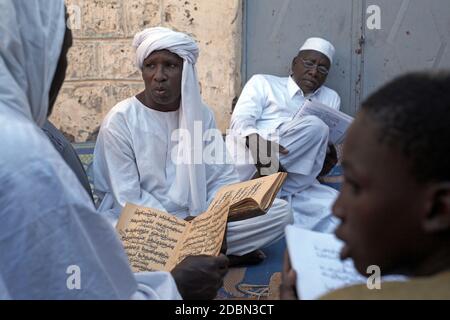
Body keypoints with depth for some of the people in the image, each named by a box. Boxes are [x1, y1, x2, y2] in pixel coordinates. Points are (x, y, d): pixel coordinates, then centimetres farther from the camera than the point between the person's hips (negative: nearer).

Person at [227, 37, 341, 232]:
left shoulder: (331, 99, 27)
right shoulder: (263, 83, 17)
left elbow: (329, 144, 18)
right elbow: (241, 120, 0)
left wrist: (329, 156, -8)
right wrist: (255, 141, -24)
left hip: (292, 179, 3)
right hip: (246, 165, -3)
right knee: (314, 125, -24)